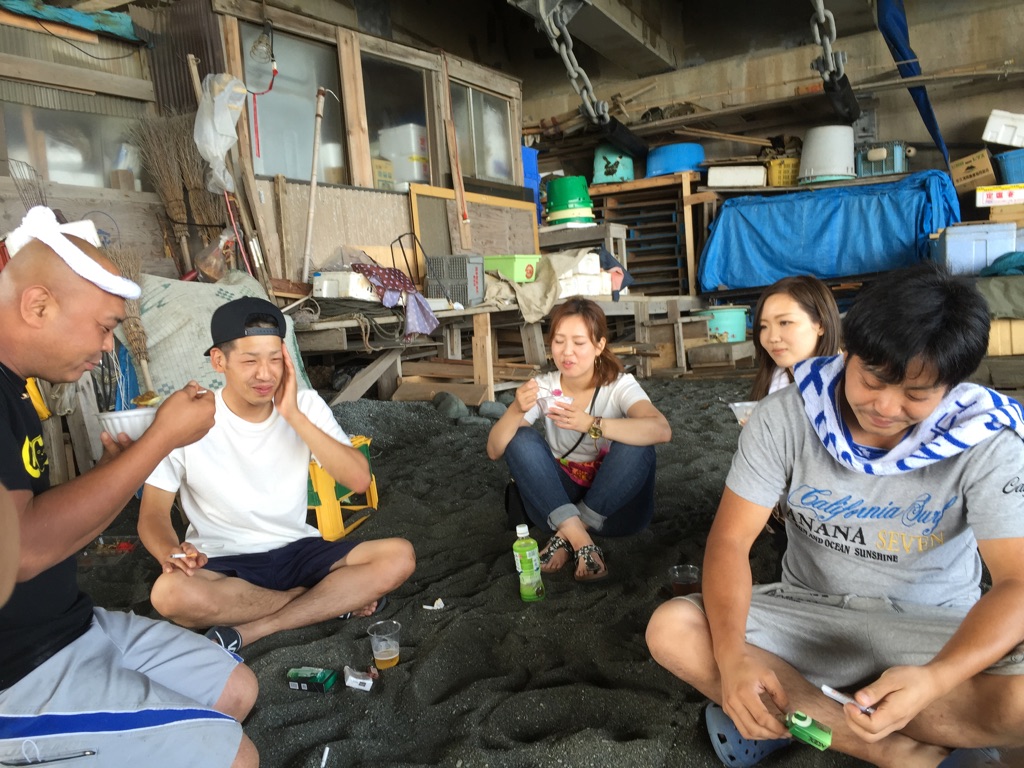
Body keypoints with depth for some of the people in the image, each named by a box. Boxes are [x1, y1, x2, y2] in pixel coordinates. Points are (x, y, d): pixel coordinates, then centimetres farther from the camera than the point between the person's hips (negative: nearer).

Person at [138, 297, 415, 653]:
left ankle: (249, 631, -18)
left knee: (399, 556, -19)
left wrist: (294, 416, -22)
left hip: (299, 550, 2)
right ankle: (334, 597, -14)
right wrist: (170, 552, -30)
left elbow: (359, 480, -15)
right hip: (222, 562, -1)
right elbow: (153, 513, -6)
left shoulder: (306, 404, -4)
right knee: (170, 593, -35)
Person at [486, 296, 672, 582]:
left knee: (636, 446, -29)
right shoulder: (544, 388, -7)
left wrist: (592, 424, -44)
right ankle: (579, 539, -26)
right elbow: (494, 451, -14)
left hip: (613, 504, -2)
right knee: (521, 440, -21)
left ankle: (567, 537, -20)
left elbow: (662, 430, -34)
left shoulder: (619, 385, -13)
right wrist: (516, 410, -34)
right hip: (557, 501, 2)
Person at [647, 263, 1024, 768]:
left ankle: (790, 716, -18)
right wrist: (731, 655, -32)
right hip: (809, 616, 2)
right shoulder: (786, 417, -15)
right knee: (670, 631, -23)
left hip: (934, 632, -1)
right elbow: (730, 540, -15)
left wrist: (934, 679, -40)